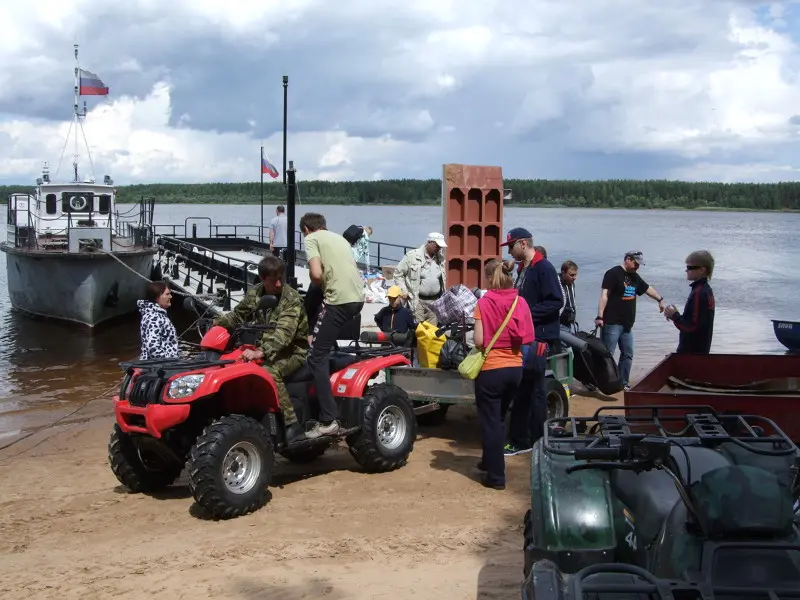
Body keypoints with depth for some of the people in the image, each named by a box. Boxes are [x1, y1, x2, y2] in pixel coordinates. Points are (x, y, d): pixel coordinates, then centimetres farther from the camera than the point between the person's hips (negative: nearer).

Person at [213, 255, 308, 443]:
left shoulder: (292, 299, -18)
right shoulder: (254, 294, 4)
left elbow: (283, 333, -30)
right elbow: (237, 316, 16)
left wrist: (261, 352, -44)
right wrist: (216, 323, -4)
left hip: (292, 351, -7)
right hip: (265, 349, 7)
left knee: (269, 372, -35)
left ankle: (293, 425, -32)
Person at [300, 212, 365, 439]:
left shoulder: (312, 239, 3)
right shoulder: (338, 237, 26)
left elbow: (316, 274, -11)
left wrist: (322, 286, 9)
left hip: (338, 299, -9)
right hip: (358, 297, 9)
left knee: (317, 357, -5)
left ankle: (328, 420, -11)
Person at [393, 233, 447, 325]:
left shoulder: (440, 258, 10)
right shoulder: (412, 256, -7)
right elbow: (398, 273, -1)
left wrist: (443, 295, 16)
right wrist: (404, 292, -7)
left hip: (435, 301, 5)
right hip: (418, 301, -5)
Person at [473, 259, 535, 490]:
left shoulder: (484, 303, -14)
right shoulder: (521, 302, -3)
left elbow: (479, 341, -16)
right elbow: (528, 338, -1)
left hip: (491, 369, -5)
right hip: (515, 368, 5)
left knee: (490, 422, 7)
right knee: (499, 418, 24)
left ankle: (496, 476, 11)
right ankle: (490, 461, 39)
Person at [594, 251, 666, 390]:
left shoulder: (635, 277, 17)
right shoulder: (613, 273, -9)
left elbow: (648, 288, 34)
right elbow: (604, 295, -16)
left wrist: (660, 299, 44)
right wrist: (600, 316, -24)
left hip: (627, 324, 8)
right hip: (612, 323, -8)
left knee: (627, 354, 10)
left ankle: (624, 383, 19)